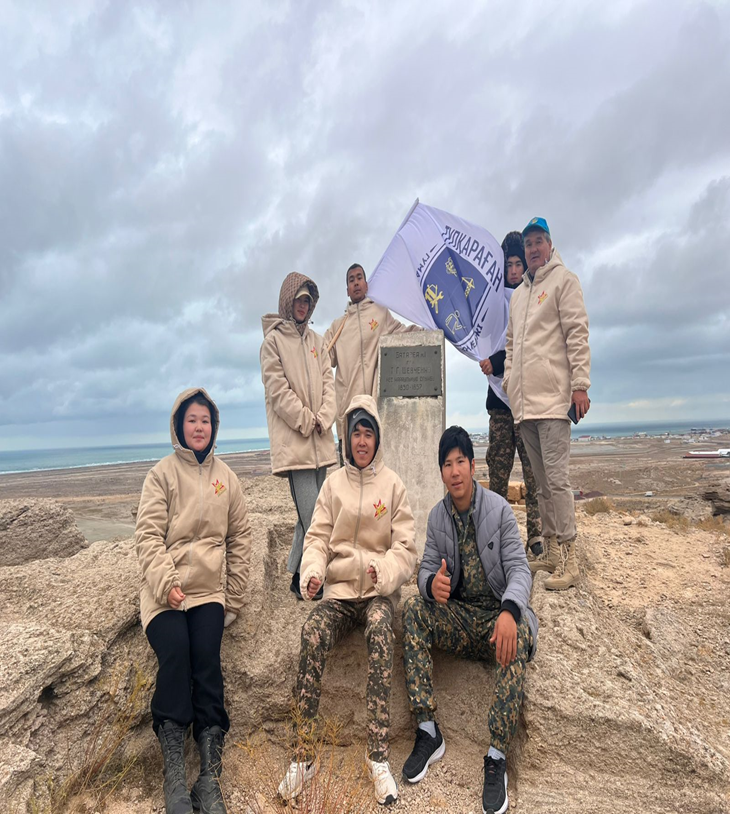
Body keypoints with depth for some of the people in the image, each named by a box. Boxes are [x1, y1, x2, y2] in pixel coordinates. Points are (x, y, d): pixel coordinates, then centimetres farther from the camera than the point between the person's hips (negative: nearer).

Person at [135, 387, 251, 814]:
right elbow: (149, 535, -2)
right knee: (175, 652, -24)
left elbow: (240, 539, 14)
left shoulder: (225, 476, 13)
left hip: (209, 589, 1)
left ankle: (210, 774, -16)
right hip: (164, 589, -1)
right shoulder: (163, 473, 6)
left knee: (207, 655, -21)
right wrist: (166, 583, -16)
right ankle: (175, 773, -15)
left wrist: (234, 597, 9)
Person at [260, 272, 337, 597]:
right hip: (293, 442, -6)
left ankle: (302, 577, 22)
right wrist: (306, 422, -9)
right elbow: (278, 390, -8)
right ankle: (302, 580, 3)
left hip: (320, 441, 6)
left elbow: (328, 382, 12)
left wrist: (323, 419, -3)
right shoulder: (273, 340, -2)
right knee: (312, 515, -11)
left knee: (310, 514, 10)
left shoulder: (316, 340, 16)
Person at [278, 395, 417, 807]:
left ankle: (380, 758, -27)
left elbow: (406, 549, 0)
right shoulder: (334, 482, 8)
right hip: (339, 591, 2)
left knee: (380, 629, -34)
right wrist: (312, 571, -16)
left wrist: (383, 570, -21)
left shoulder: (393, 485, 3)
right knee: (312, 635, -28)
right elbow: (318, 538, 4)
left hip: (378, 592, -1)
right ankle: (303, 757, -17)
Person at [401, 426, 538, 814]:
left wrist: (509, 610, -35)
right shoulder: (437, 516, 2)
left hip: (497, 613, -3)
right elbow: (427, 567, 0)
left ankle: (497, 757, -27)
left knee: (519, 632, -35)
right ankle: (428, 731, -19)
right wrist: (432, 583, -27)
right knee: (413, 608, -24)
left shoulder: (499, 509, -9)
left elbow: (519, 568, -14)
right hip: (458, 615, 3)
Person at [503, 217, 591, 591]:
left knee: (556, 477, -10)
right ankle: (551, 550, 20)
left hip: (553, 397, -7)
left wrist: (580, 385, -14)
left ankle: (568, 557, -2)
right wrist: (509, 382, 14)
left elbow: (577, 334, -7)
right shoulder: (518, 294, 23)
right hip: (523, 401, 7)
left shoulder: (563, 280, 3)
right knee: (541, 479, 11)